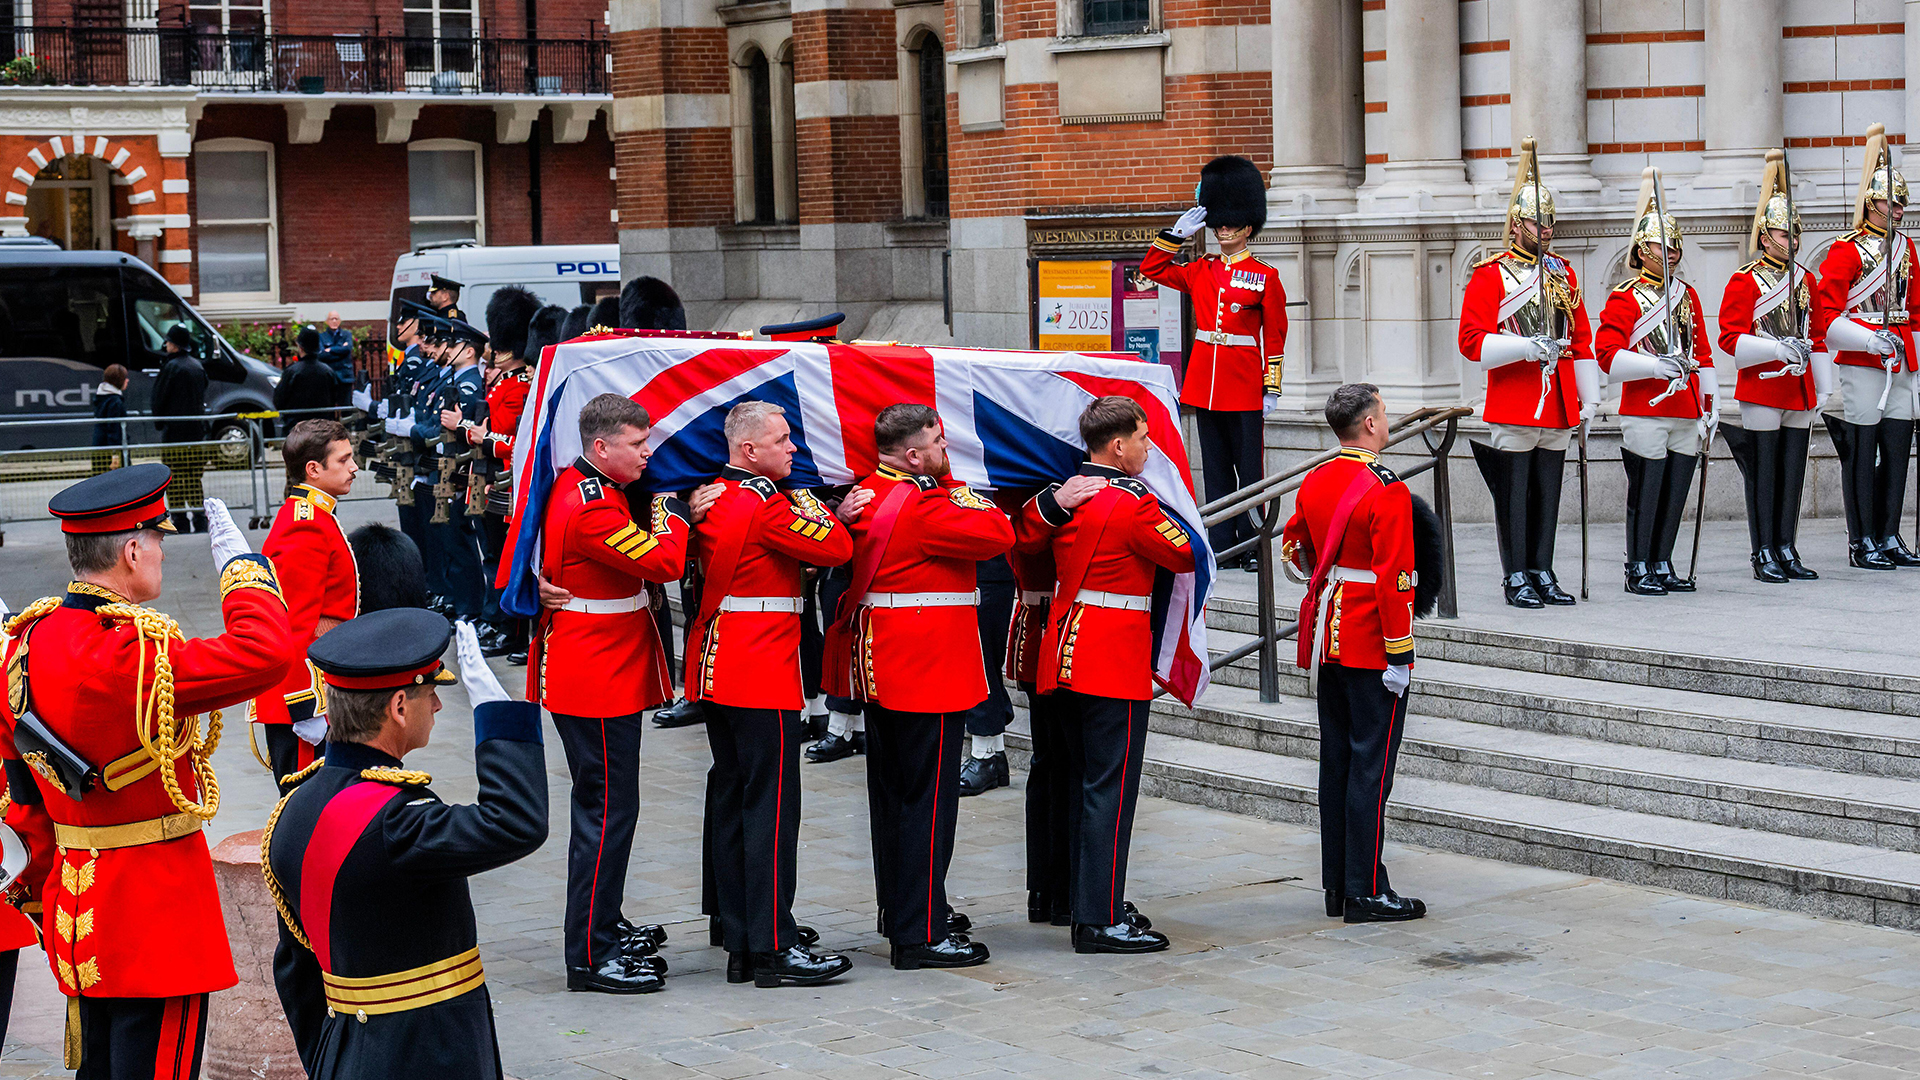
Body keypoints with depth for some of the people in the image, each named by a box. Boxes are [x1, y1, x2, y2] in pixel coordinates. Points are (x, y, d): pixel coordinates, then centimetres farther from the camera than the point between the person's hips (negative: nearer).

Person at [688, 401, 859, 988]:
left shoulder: (712, 499, 11)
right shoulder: (769, 505, -17)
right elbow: (837, 548, -14)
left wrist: (827, 517, 9)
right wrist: (818, 508, 4)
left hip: (716, 667, 9)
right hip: (765, 674, -9)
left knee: (730, 802, 11)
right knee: (771, 806, -5)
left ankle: (739, 944, 17)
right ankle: (774, 949, -3)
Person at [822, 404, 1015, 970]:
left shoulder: (866, 495, 8)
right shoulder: (924, 507, -20)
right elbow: (999, 534, -19)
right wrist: (959, 488, -6)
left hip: (882, 669, 10)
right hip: (930, 672, -10)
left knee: (893, 793, 17)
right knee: (929, 798, -5)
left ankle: (900, 911, 29)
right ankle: (922, 935, -2)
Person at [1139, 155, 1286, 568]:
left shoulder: (1264, 277, -3)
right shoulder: (1201, 272, 10)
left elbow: (1275, 337, -3)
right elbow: (1151, 270, 18)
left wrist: (1271, 388, -8)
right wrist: (1177, 234, 7)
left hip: (1245, 386, -4)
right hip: (1205, 382, 5)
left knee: (1249, 468, -1)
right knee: (1215, 468, 8)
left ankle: (1251, 546, 3)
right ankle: (1221, 544, 12)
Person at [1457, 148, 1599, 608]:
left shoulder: (1563, 272, 13)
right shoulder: (1490, 276, -4)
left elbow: (1582, 339, 16)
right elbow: (1472, 341, -10)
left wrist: (1589, 399, 11)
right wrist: (1526, 348, -22)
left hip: (1558, 409, 5)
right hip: (1512, 409, -5)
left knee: (1548, 494, 9)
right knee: (1514, 495, -1)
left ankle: (1543, 575, 16)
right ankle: (1516, 578, 5)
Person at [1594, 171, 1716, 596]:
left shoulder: (1688, 296, 16)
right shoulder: (1626, 298, -4)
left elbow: (1703, 354, 18)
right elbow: (1608, 354, -12)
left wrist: (1710, 408, 14)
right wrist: (1657, 365, -21)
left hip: (1685, 414, 6)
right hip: (1645, 413, -6)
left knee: (1676, 493, 8)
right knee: (1645, 493, -3)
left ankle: (1662, 566, 17)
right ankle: (1638, 570, 4)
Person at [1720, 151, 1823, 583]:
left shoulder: (1806, 281, 13)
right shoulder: (1745, 282, -6)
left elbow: (1818, 335, 16)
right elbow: (1731, 339, -11)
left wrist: (1821, 389, 12)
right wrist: (1776, 349, -23)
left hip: (1799, 392, 6)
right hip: (1762, 389, -6)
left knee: (1793, 472, 8)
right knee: (1763, 473, -3)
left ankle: (1787, 551, 13)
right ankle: (1763, 555, 2)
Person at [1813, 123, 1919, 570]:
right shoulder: (1847, 251, -7)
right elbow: (1825, 314, -12)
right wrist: (1869, 340, -22)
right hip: (1860, 364, -7)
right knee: (1861, 453, -3)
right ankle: (1863, 543, 0)